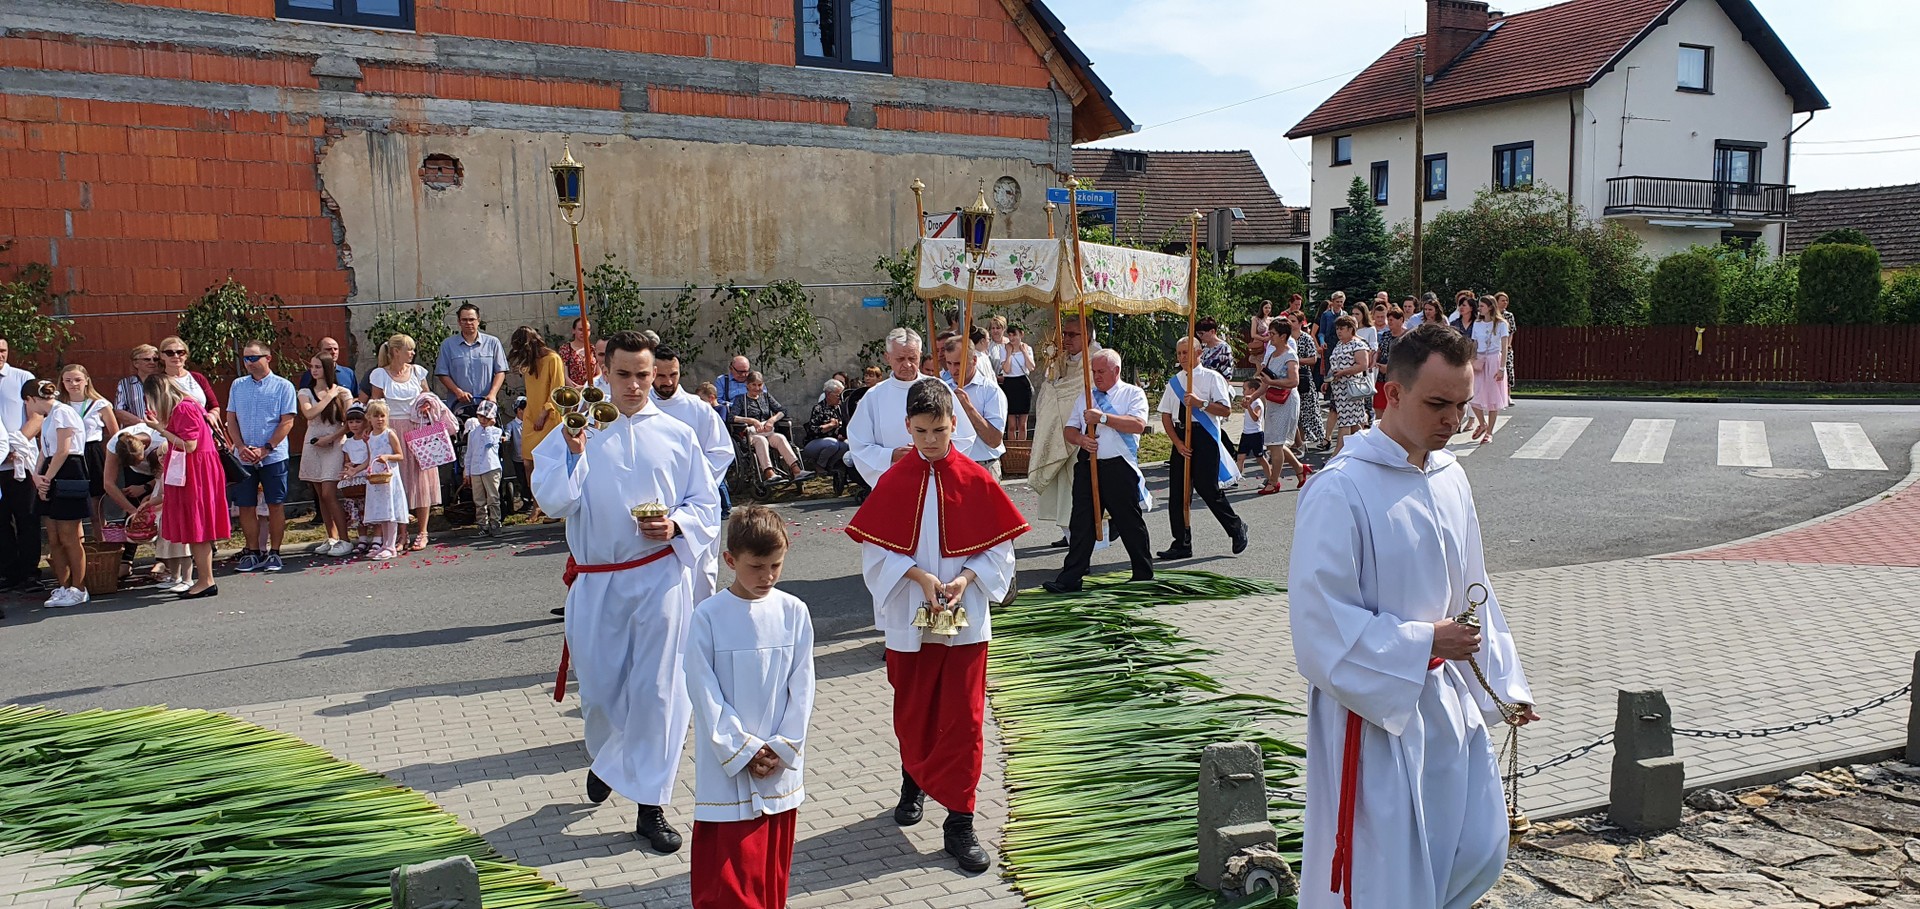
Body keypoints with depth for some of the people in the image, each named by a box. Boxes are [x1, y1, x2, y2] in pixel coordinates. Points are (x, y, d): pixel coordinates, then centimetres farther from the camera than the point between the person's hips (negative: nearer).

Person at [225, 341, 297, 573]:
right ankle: (253, 553, 15)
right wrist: (241, 447, -5)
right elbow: (231, 420, 10)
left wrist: (265, 449, -13)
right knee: (245, 506, 5)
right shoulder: (238, 385, 11)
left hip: (273, 457, -3)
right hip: (243, 458, 4)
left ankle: (273, 553, 8)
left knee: (276, 506, 0)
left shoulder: (283, 386, -1)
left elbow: (287, 422, -5)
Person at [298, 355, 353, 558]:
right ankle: (332, 539, 12)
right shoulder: (305, 393, 8)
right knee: (321, 495, 5)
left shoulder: (343, 393, 1)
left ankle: (344, 540, -7)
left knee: (329, 494, -11)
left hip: (335, 445, -4)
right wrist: (329, 396, -8)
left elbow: (349, 423, -2)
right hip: (313, 445, 4)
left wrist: (331, 438, -11)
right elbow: (309, 414, -11)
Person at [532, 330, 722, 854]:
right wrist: (573, 451, -18)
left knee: (657, 690, -2)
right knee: (598, 686, 10)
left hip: (660, 578, -1)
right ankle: (605, 758, 44)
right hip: (596, 581, 1)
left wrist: (675, 526, -12)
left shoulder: (677, 435, 5)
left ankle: (650, 805, 10)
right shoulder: (578, 430, 3)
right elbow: (552, 501, -6)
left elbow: (707, 505, 7)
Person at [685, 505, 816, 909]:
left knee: (774, 867, 14)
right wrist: (744, 751, -12)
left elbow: (802, 686, 0)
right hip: (727, 767, -3)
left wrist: (782, 749, -7)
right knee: (728, 870, 0)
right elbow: (704, 692, -10)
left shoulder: (793, 612, -2)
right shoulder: (707, 616, -10)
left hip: (781, 766, 3)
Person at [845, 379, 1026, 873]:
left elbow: (998, 548, -1)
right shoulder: (893, 482, -3)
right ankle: (915, 780, 43)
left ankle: (959, 821, 8)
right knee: (912, 708, 15)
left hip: (966, 616, -1)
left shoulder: (976, 480, -4)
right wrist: (919, 577, -17)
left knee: (963, 717, 0)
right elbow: (877, 551, -3)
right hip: (909, 617, 1)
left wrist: (965, 578, -16)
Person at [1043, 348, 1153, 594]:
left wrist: (1103, 417, -18)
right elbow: (1068, 429, 17)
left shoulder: (1133, 394, 2)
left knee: (1130, 523, 4)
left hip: (1118, 466, -4)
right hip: (1087, 465, 4)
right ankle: (1070, 578, 4)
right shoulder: (1086, 396, 18)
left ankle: (1144, 576, 17)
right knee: (1081, 523, 2)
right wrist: (1080, 439, -6)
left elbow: (1138, 424, -16)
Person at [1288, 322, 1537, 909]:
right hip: (1374, 708, -7)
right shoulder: (1342, 490, -20)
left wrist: (1503, 684, 10)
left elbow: (1474, 590, 14)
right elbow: (1318, 619, -21)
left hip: (1449, 702, 7)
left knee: (1480, 850, 17)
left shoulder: (1450, 477, 4)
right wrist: (1421, 644, -18)